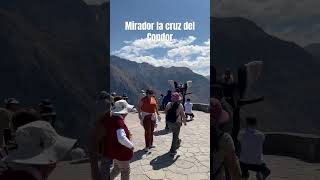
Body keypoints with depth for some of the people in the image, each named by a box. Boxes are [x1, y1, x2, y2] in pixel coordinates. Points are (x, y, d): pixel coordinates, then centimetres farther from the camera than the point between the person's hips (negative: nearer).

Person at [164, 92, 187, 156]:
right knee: (175, 136, 6)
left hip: (169, 122, 5)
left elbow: (165, 111, 4)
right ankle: (172, 151, 7)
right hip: (176, 123, -5)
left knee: (175, 134, 28)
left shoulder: (169, 104, -4)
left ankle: (178, 142, 51)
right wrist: (185, 122, 4)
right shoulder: (180, 105, -14)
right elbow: (183, 115, -11)